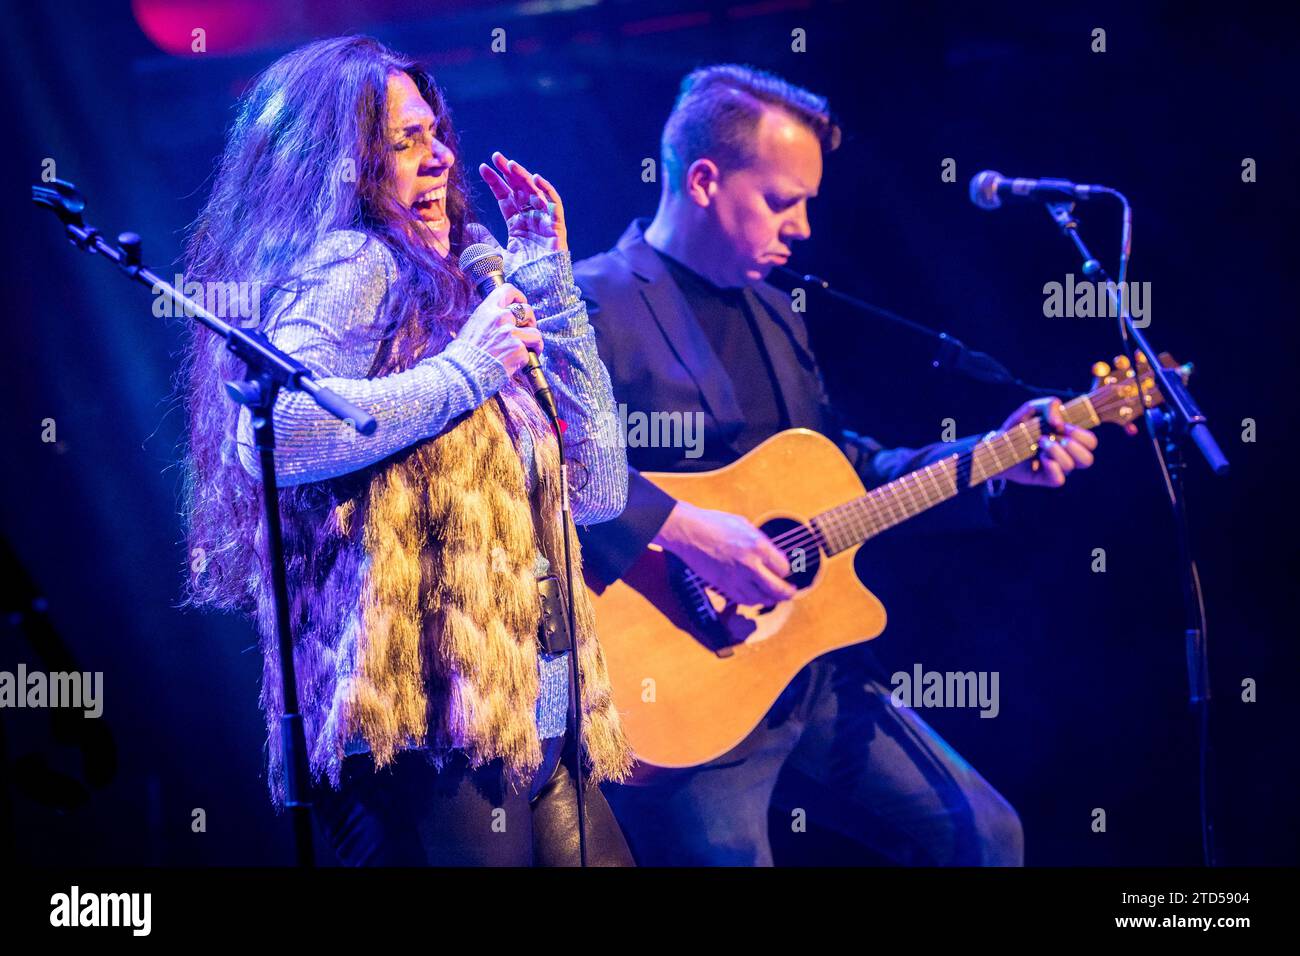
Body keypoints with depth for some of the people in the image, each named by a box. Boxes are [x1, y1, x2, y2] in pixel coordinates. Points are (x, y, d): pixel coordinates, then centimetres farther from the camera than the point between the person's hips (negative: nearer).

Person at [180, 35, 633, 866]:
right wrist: (464, 372, -13)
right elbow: (266, 434, -24)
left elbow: (597, 490, 19)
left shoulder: (438, 292, 21)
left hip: (530, 719, 9)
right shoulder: (349, 267, -4)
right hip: (427, 714, -9)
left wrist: (551, 281, 18)